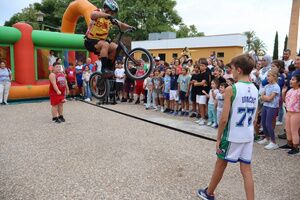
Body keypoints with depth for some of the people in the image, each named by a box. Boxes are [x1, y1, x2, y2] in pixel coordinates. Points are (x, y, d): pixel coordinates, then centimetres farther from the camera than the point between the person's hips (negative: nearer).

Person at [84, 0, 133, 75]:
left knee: (115, 48, -14)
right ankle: (104, 68, -30)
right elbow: (92, 15, -39)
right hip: (90, 41, -7)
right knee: (105, 45, -34)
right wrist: (107, 15, -50)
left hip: (102, 40, 7)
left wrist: (129, 27, -12)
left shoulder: (110, 19, 4)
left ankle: (109, 68, -3)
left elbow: (121, 25, 7)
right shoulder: (98, 12, -15)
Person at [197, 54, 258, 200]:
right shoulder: (255, 90, 5)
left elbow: (224, 119, -18)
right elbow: (252, 115, 12)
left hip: (232, 136, -5)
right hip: (248, 136, 5)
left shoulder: (231, 89, -16)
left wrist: (218, 138, -8)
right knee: (246, 170, 11)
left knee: (220, 164, 13)